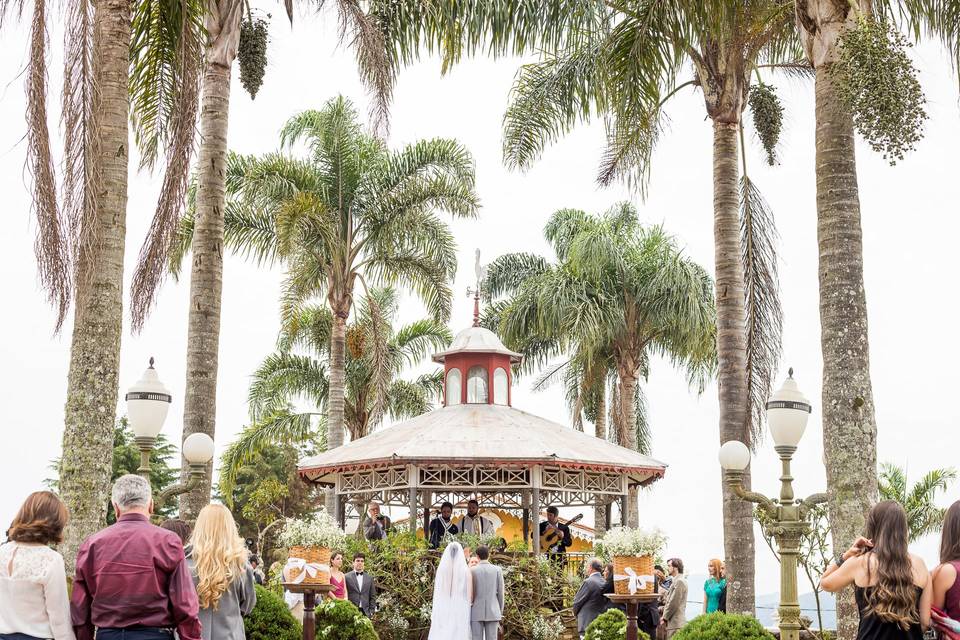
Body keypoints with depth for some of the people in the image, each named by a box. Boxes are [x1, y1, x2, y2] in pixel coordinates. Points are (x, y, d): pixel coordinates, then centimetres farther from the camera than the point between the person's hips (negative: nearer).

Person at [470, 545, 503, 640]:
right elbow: (500, 593, 2)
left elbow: (469, 593, -1)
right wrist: (500, 613, 10)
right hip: (492, 612, 1)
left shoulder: (472, 570, -3)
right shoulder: (497, 570, 0)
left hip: (476, 613, -1)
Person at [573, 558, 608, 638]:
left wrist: (575, 612, 14)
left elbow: (577, 602, -7)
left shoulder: (588, 582, -14)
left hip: (587, 624, -7)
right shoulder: (605, 583, 6)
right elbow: (605, 602, 12)